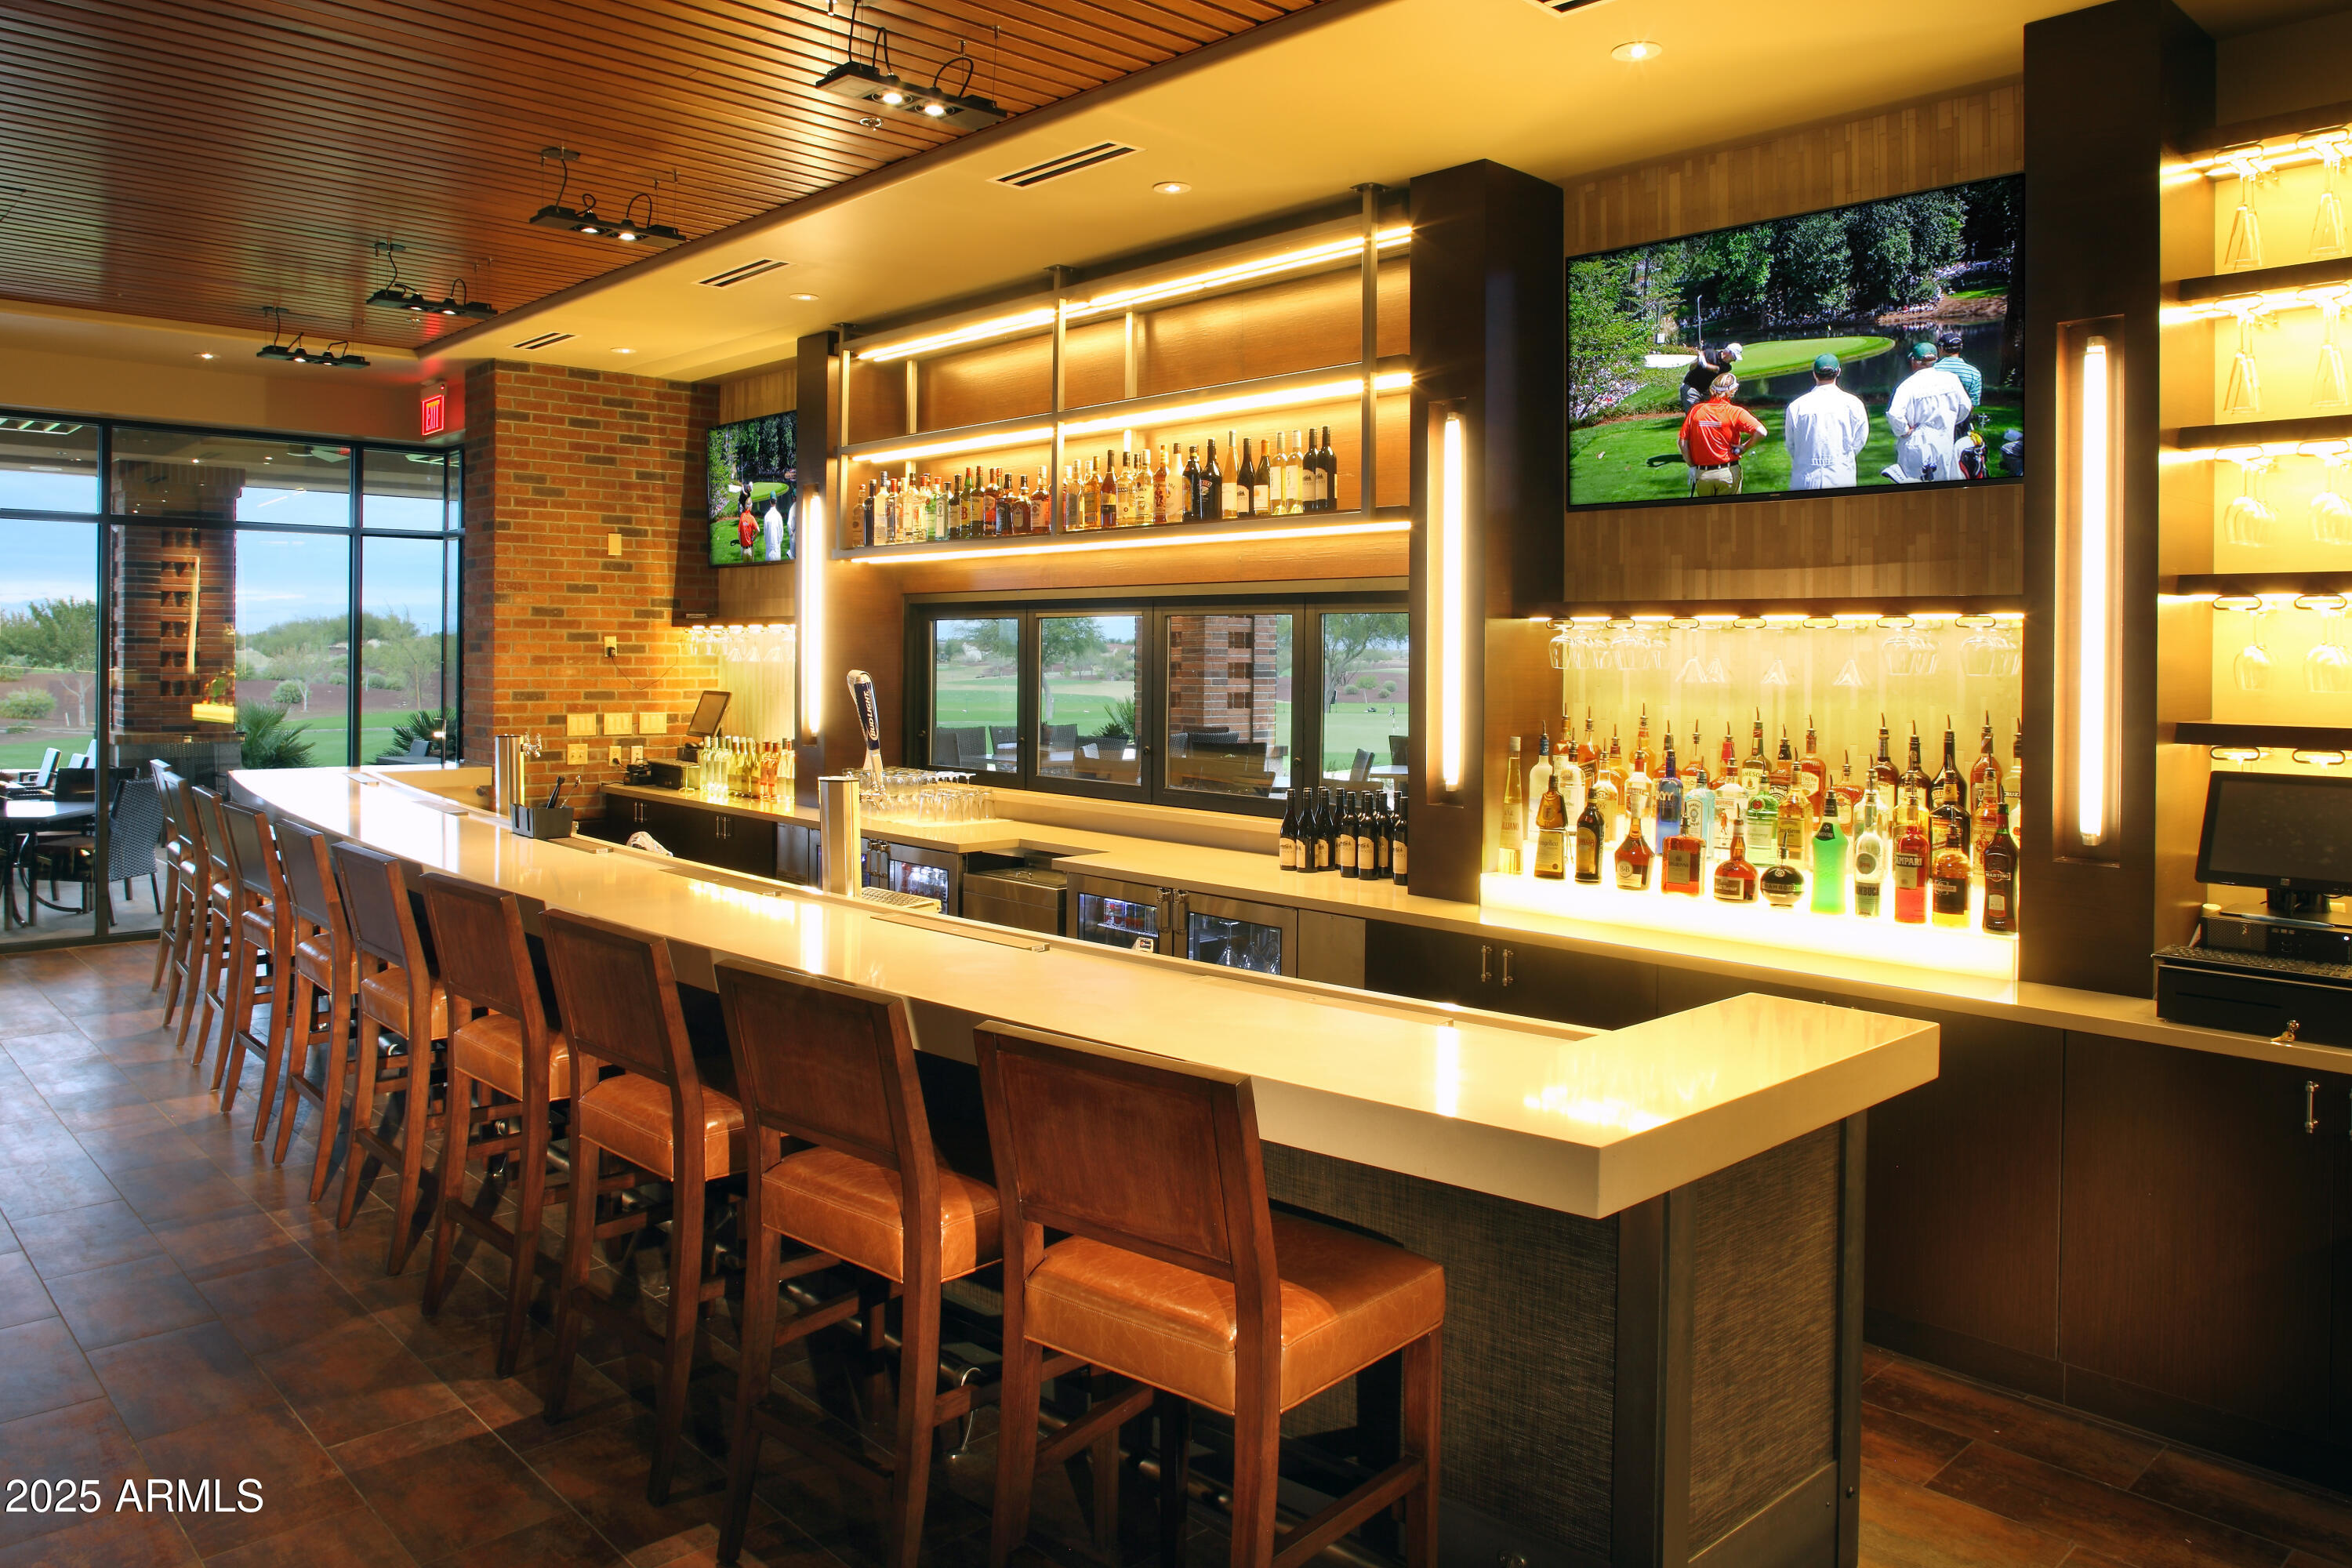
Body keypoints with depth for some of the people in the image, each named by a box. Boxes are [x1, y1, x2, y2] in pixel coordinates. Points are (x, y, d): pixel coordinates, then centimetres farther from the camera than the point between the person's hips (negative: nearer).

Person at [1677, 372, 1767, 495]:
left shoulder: (1695, 410, -2)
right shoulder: (1735, 412, -10)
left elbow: (1681, 441, -3)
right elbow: (1761, 432, -20)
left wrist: (1692, 466, 3)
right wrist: (1744, 448, -5)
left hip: (1701, 474, 2)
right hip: (1728, 473, -2)